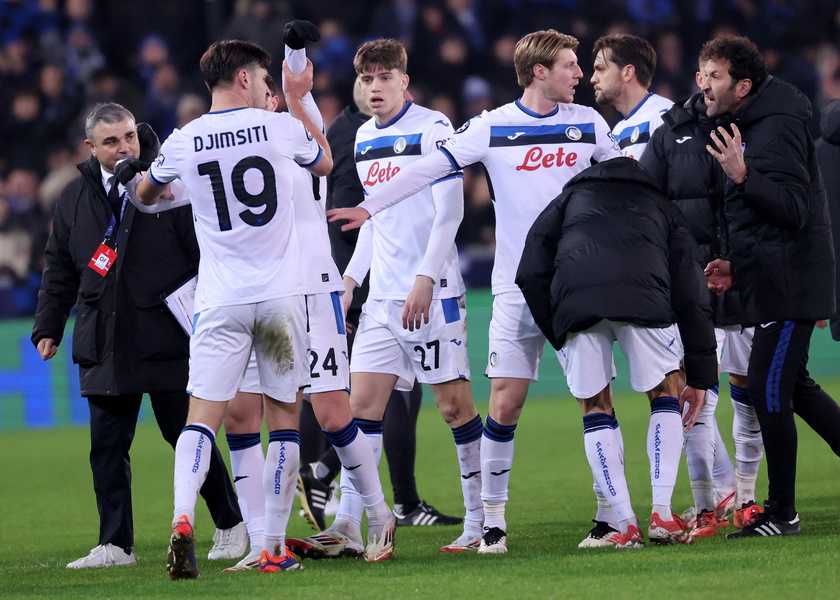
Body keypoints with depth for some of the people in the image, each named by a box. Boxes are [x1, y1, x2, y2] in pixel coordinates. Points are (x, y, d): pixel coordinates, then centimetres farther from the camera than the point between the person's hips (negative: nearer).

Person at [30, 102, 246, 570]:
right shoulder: (75, 199, 10)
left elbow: (207, 254, -3)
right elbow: (60, 269, 19)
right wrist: (48, 328, 14)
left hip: (168, 342, -4)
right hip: (104, 347, 4)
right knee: (108, 448, 2)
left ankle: (231, 526, 17)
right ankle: (116, 545, 8)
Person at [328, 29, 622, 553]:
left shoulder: (589, 124, 7)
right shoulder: (492, 128, -1)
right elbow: (431, 167, -3)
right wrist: (370, 207, -7)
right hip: (517, 288, -2)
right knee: (506, 401, -5)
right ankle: (493, 519, 3)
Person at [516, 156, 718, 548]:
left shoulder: (570, 198, 37)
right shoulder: (662, 209, 38)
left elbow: (531, 274, 20)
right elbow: (691, 296, 29)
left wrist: (557, 334, 26)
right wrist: (700, 378, 30)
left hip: (574, 304, 0)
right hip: (644, 299, 0)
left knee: (595, 409, 18)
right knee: (666, 394, 21)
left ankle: (626, 524, 11)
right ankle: (661, 516, 10)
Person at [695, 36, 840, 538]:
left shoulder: (777, 129, -16)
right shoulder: (749, 128, 16)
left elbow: (795, 209, -24)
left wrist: (742, 175, -34)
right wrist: (737, 266, 18)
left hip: (789, 286, -11)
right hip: (775, 284, 11)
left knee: (769, 387, -10)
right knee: (793, 387, 15)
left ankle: (782, 514, -5)